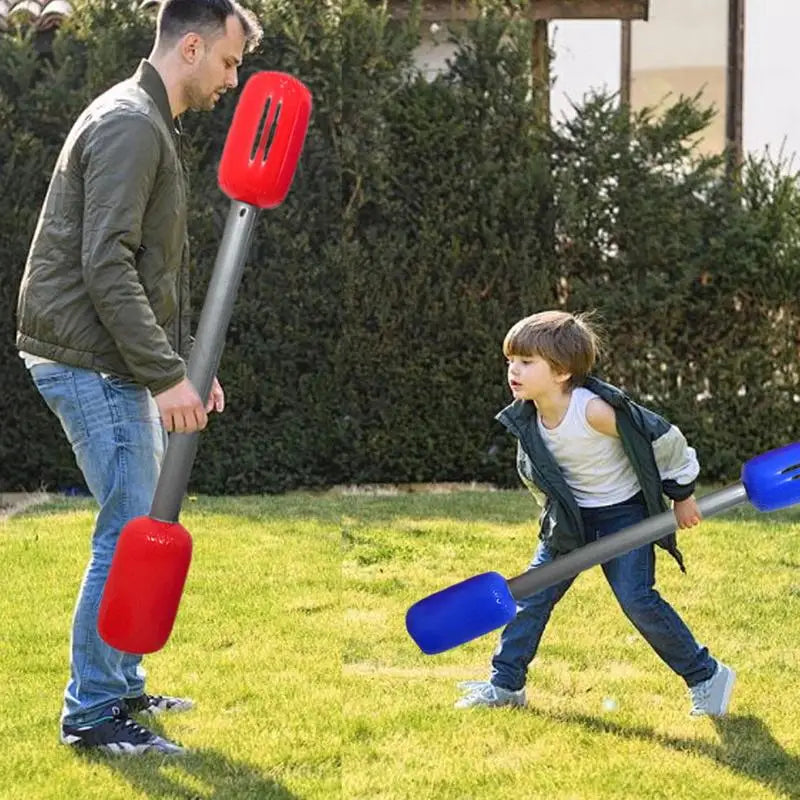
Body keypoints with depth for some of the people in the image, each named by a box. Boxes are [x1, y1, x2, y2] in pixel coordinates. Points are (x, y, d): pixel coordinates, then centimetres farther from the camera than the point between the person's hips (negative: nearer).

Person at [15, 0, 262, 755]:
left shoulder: (153, 126, 17)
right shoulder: (129, 125, -16)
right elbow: (105, 267, -24)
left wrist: (184, 366, 17)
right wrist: (166, 375, -23)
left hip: (118, 364, 10)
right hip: (90, 361, -10)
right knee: (132, 533, -8)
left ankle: (120, 687, 25)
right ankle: (91, 714, 0)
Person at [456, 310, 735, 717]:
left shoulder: (594, 410, -31)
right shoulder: (526, 417, -10)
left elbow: (664, 437, -20)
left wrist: (682, 494, -8)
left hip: (623, 514, -6)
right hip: (571, 518, 6)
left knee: (637, 598, -14)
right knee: (533, 594, 3)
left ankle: (706, 676, 1)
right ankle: (505, 683, 14)